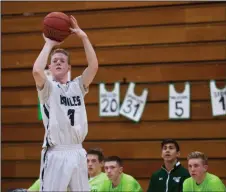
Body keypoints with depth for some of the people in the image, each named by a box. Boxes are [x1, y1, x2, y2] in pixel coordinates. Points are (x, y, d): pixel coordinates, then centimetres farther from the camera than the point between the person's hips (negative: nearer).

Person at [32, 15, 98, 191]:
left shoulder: (77, 86, 12)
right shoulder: (47, 88, 2)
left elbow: (94, 66, -2)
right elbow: (37, 70, -19)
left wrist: (83, 37, -5)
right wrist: (49, 44, -7)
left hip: (77, 152, 5)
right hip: (56, 154, -4)